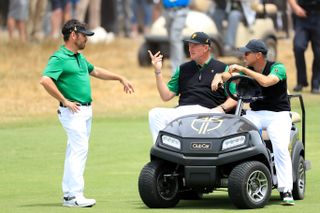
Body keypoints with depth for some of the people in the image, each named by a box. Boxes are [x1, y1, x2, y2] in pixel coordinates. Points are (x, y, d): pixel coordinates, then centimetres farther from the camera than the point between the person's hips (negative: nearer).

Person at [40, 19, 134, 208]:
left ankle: (68, 193, 15)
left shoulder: (80, 57, 16)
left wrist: (120, 78, 34)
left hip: (86, 110, 9)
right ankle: (74, 195, -16)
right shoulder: (60, 58, -13)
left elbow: (95, 71, 33)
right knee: (79, 149, -14)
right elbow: (45, 80, -25)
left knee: (75, 151, 11)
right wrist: (65, 101, -21)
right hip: (73, 112, -9)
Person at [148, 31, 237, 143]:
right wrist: (158, 72, 10)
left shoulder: (222, 69, 15)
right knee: (155, 114, -23)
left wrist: (222, 108, -12)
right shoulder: (183, 69, 25)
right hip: (182, 111, 4)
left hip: (208, 111, -4)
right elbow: (166, 96, 19)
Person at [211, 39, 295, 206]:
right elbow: (226, 75, 11)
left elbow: (266, 82, -28)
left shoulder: (277, 68, -9)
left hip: (278, 115, -5)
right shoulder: (247, 70, 10)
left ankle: (286, 192, -25)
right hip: (254, 114, 5)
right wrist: (218, 78, -13)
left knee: (280, 148, -29)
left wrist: (243, 70, -25)